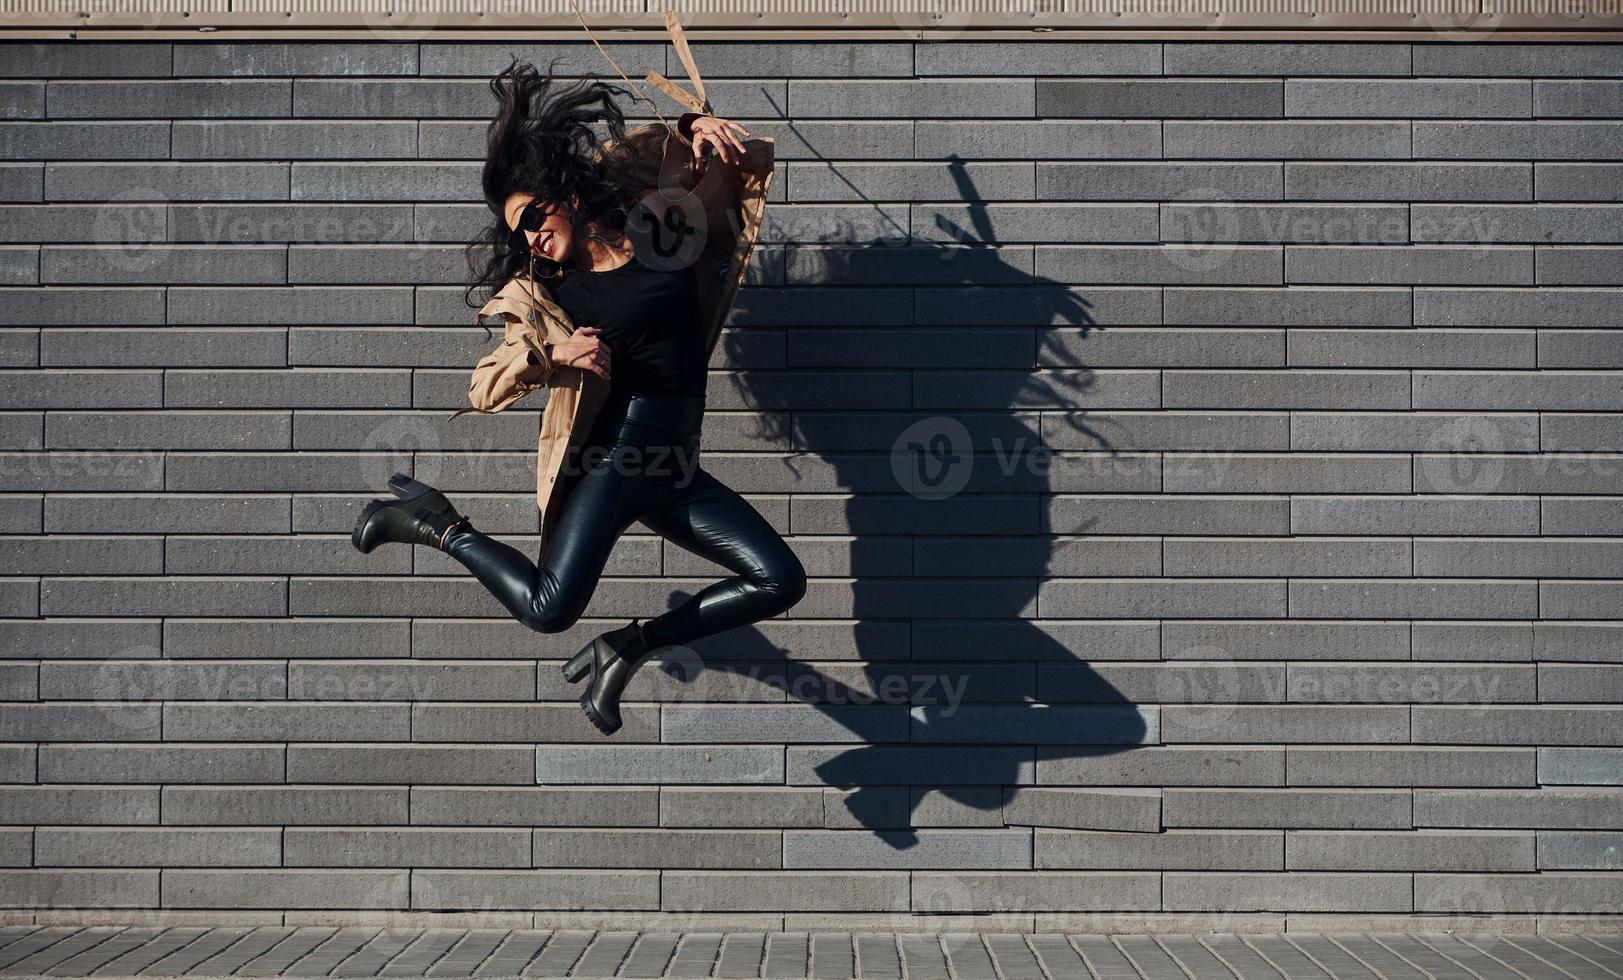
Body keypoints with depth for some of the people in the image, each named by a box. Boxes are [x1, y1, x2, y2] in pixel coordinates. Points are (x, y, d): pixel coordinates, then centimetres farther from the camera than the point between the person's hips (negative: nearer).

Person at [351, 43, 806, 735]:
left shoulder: (662, 225, 7)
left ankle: (633, 644, 8)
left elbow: (750, 159, 19)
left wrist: (704, 127, -2)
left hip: (675, 471, 4)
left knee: (780, 582, -4)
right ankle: (440, 525, 5)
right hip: (610, 458, -4)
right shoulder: (543, 296, 1)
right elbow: (483, 388, -1)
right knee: (548, 609, -20)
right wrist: (550, 353, -17)